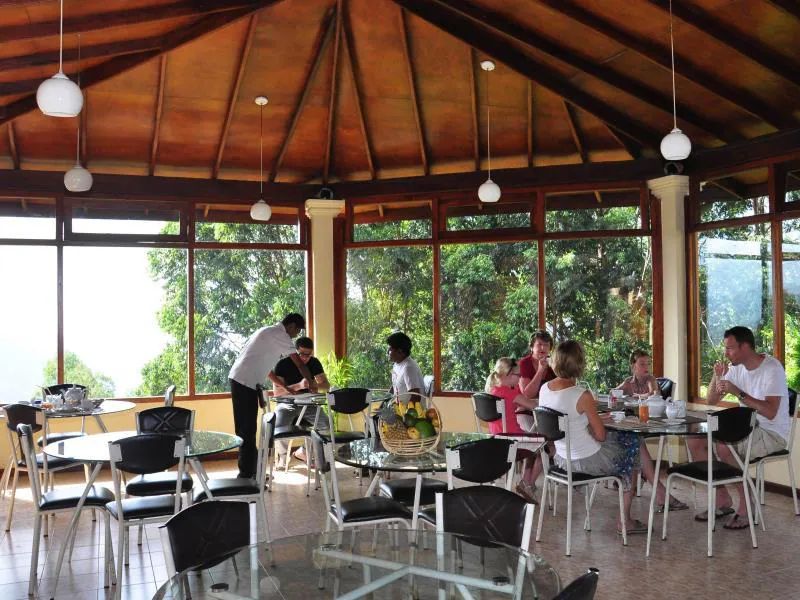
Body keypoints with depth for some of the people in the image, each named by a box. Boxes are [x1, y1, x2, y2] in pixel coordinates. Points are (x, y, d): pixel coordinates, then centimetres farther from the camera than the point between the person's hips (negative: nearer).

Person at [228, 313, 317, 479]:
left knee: (246, 429, 14)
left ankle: (249, 470, 22)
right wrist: (311, 382, 10)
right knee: (247, 430, -5)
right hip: (246, 383, -10)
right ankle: (246, 475, -1)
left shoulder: (268, 332, 22)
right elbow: (299, 363, -5)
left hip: (238, 379, 10)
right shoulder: (280, 335, -6)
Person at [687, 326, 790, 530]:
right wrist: (717, 376, -9)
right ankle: (723, 500, 2)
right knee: (695, 441, -5)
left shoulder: (771, 368, -18)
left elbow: (770, 412, -30)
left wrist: (738, 392, -31)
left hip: (772, 432, -8)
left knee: (723, 447, -31)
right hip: (747, 427, 8)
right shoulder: (736, 367, 4)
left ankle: (745, 507, -14)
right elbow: (711, 401, 7)